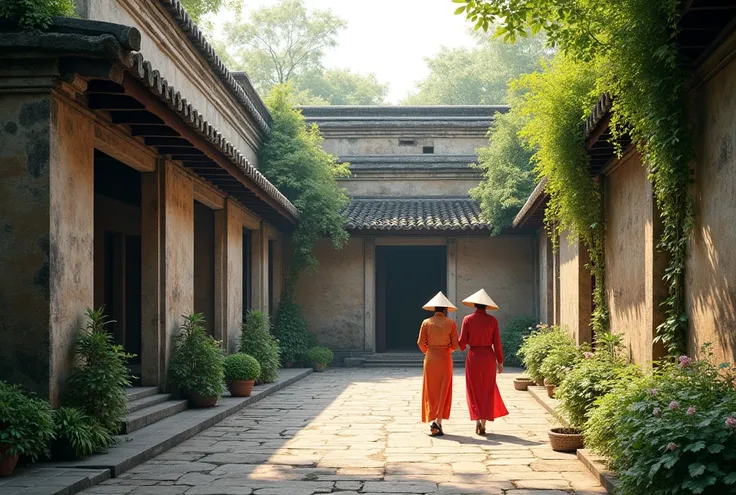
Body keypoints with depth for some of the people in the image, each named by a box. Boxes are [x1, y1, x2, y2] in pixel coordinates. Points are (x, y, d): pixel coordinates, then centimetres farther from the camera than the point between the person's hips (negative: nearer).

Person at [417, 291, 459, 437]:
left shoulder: (426, 322, -2)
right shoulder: (451, 323, -4)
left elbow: (421, 342, -3)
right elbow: (455, 345, -5)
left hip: (430, 358, 1)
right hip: (445, 358, -1)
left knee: (431, 391, 10)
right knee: (443, 391, 3)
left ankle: (433, 420, 10)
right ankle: (437, 422, -9)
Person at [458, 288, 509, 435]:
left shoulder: (468, 319, -4)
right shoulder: (492, 320, -2)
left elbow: (462, 342, -5)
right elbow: (497, 343, -2)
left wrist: (463, 346, 19)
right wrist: (500, 361, 6)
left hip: (473, 356, -1)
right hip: (488, 357, 1)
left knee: (474, 390, 9)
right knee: (487, 390, 10)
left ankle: (477, 420, -4)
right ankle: (483, 424, 8)